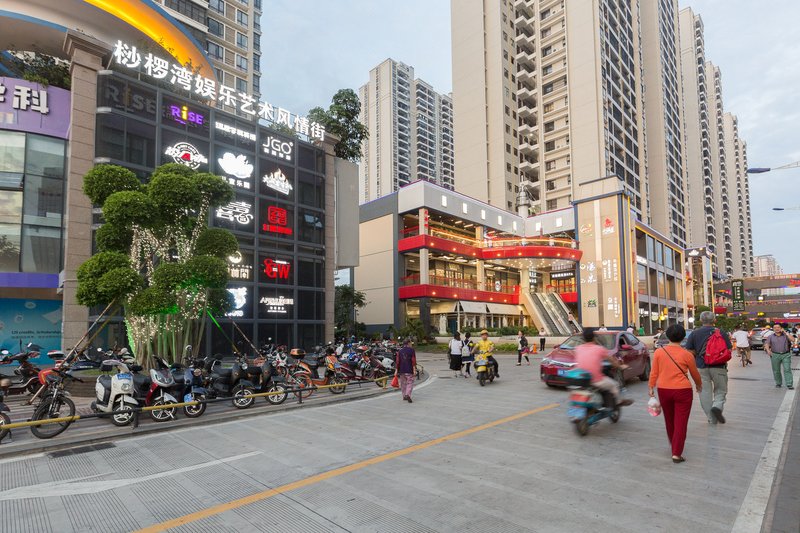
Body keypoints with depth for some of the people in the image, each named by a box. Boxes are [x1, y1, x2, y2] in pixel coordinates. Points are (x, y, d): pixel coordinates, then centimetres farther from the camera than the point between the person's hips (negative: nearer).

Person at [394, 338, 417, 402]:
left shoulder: (400, 351, 5)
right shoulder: (411, 350, -4)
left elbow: (397, 361, 2)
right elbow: (413, 361, -9)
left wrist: (396, 370, 5)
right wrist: (414, 369, -6)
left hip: (401, 370, 4)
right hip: (409, 370, -4)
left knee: (403, 383, 15)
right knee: (410, 383, 1)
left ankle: (404, 396, 21)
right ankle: (408, 395, -17)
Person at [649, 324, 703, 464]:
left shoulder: (658, 352, -4)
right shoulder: (687, 355, -8)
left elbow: (654, 372, -2)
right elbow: (695, 374, 7)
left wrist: (651, 387, 8)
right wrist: (699, 385, 26)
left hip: (663, 390, 3)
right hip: (682, 391, -2)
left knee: (669, 420, 19)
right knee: (680, 422, 3)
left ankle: (674, 446, 38)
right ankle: (676, 454, 1)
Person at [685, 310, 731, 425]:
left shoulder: (694, 333, -1)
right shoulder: (721, 333, -1)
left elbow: (690, 352, -2)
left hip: (701, 367, 0)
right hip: (719, 367, 0)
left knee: (705, 392, 8)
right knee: (720, 390, 15)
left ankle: (712, 419, 11)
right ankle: (717, 406, -13)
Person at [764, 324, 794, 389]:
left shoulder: (785, 335, 6)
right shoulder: (770, 337, 7)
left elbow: (792, 339, -13)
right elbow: (766, 344, -4)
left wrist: (785, 332, -10)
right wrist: (768, 350, -22)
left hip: (786, 355, -1)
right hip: (775, 355, 1)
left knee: (787, 369, -8)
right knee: (776, 371, 6)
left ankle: (789, 385, -8)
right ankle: (778, 384, 19)